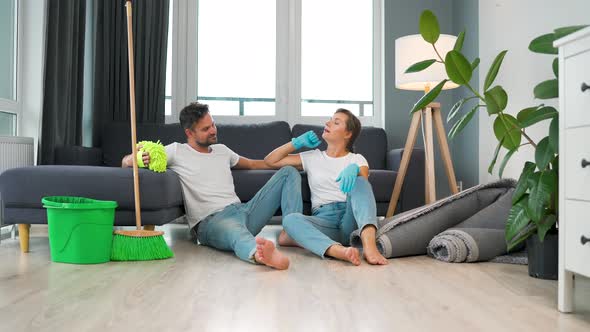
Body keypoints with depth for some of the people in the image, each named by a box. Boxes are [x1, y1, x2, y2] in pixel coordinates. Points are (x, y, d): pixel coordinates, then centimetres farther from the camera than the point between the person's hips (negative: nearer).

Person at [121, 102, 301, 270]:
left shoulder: (222, 150, 24)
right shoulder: (176, 151, 7)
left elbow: (252, 164, 38)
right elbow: (126, 161, 6)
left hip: (242, 210, 7)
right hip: (210, 221, -7)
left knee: (289, 172, 1)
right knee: (232, 229, -46)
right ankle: (258, 253, -79)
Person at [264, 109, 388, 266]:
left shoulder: (357, 159, 16)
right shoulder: (312, 157, 22)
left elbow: (363, 187, -7)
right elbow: (270, 161, 23)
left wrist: (354, 169, -28)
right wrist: (297, 142, 16)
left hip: (351, 219, -1)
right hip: (323, 220, 1)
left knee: (359, 180, -28)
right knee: (290, 218, -30)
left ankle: (369, 244, -48)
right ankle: (339, 250, -54)